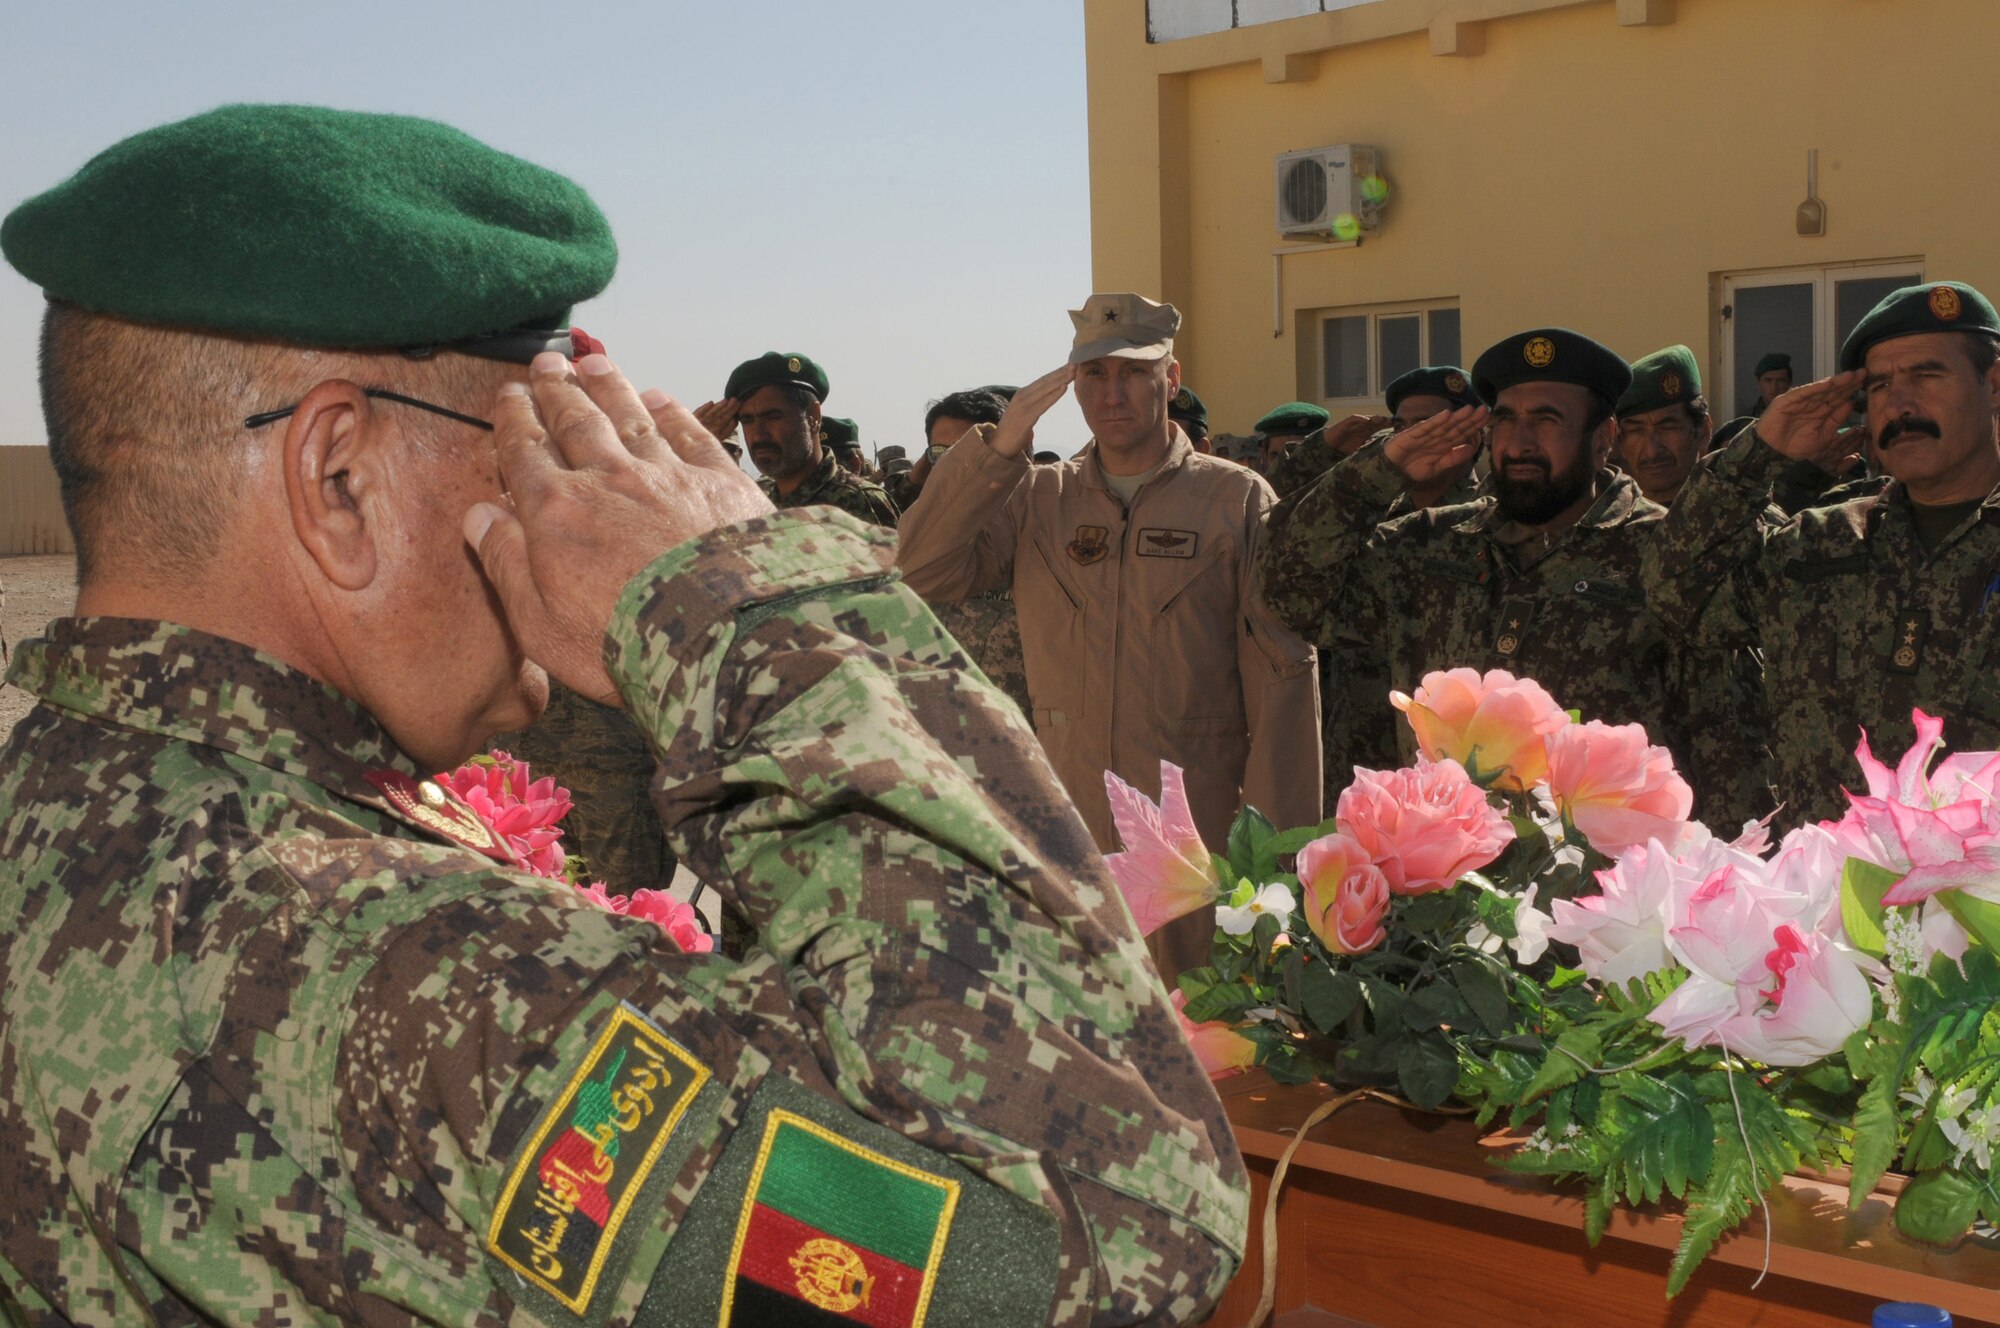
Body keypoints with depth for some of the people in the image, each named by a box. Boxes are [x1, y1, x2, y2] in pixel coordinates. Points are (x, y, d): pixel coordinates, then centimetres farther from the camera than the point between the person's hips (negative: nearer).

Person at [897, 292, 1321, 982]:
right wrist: (997, 447, -12)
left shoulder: (1236, 500, 1)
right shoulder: (1035, 499, 9)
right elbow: (922, 574, -4)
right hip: (1064, 831, 2)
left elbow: (1283, 673, -2)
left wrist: (1277, 843, -8)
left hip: (1196, 834, -2)